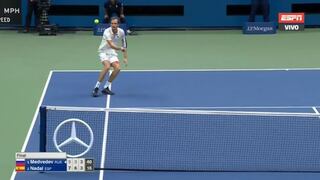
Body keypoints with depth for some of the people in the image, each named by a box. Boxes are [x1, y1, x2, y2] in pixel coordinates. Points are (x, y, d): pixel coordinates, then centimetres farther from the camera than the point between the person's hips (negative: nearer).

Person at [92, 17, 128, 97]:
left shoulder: (121, 32, -6)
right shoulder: (107, 32, -22)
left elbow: (124, 45, 7)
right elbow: (111, 45, -32)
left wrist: (125, 58, 7)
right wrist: (120, 48, -43)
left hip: (112, 53, 5)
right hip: (104, 51, -5)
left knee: (117, 68, -18)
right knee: (107, 66, -30)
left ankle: (106, 88, -3)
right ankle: (96, 88, -21)